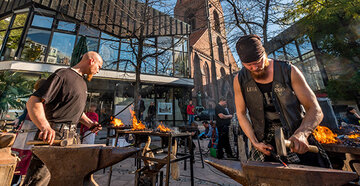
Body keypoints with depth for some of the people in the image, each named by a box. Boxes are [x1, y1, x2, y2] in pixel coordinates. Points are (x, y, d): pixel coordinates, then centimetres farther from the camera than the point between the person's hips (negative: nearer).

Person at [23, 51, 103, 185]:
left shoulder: (82, 83, 17)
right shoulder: (63, 74, -10)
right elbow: (33, 102, -18)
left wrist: (89, 123, 10)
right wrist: (45, 127, -34)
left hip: (72, 135, 9)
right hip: (54, 135, -8)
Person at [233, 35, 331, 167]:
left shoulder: (289, 71, -8)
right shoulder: (240, 80, -6)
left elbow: (315, 110, -8)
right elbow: (241, 114, 1)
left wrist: (301, 134, -27)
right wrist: (255, 143, -6)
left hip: (295, 138, 0)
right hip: (265, 142, 1)